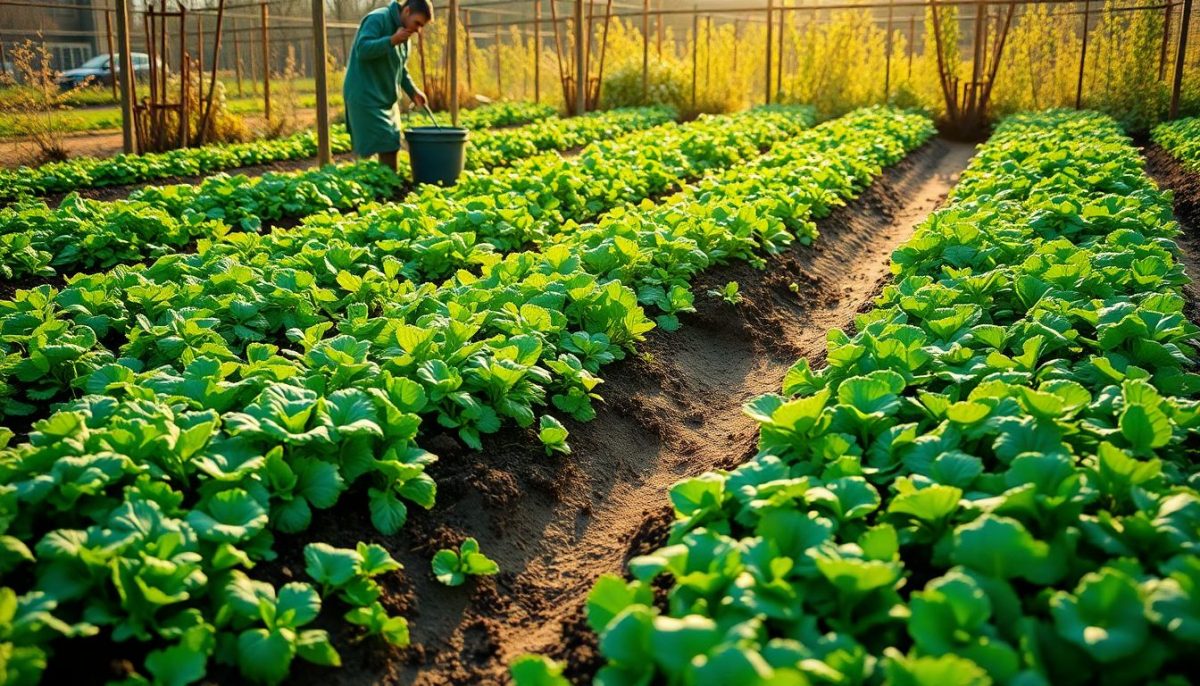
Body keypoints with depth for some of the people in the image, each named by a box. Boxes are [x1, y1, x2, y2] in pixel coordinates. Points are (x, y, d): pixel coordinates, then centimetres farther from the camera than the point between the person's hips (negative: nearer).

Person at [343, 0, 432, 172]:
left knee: (391, 145, 9)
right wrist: (392, 40, -29)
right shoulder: (377, 19, -13)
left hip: (385, 97, 9)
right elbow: (362, 49, -24)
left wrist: (413, 91, 9)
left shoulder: (404, 35, 14)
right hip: (365, 95, -9)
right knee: (386, 146, -14)